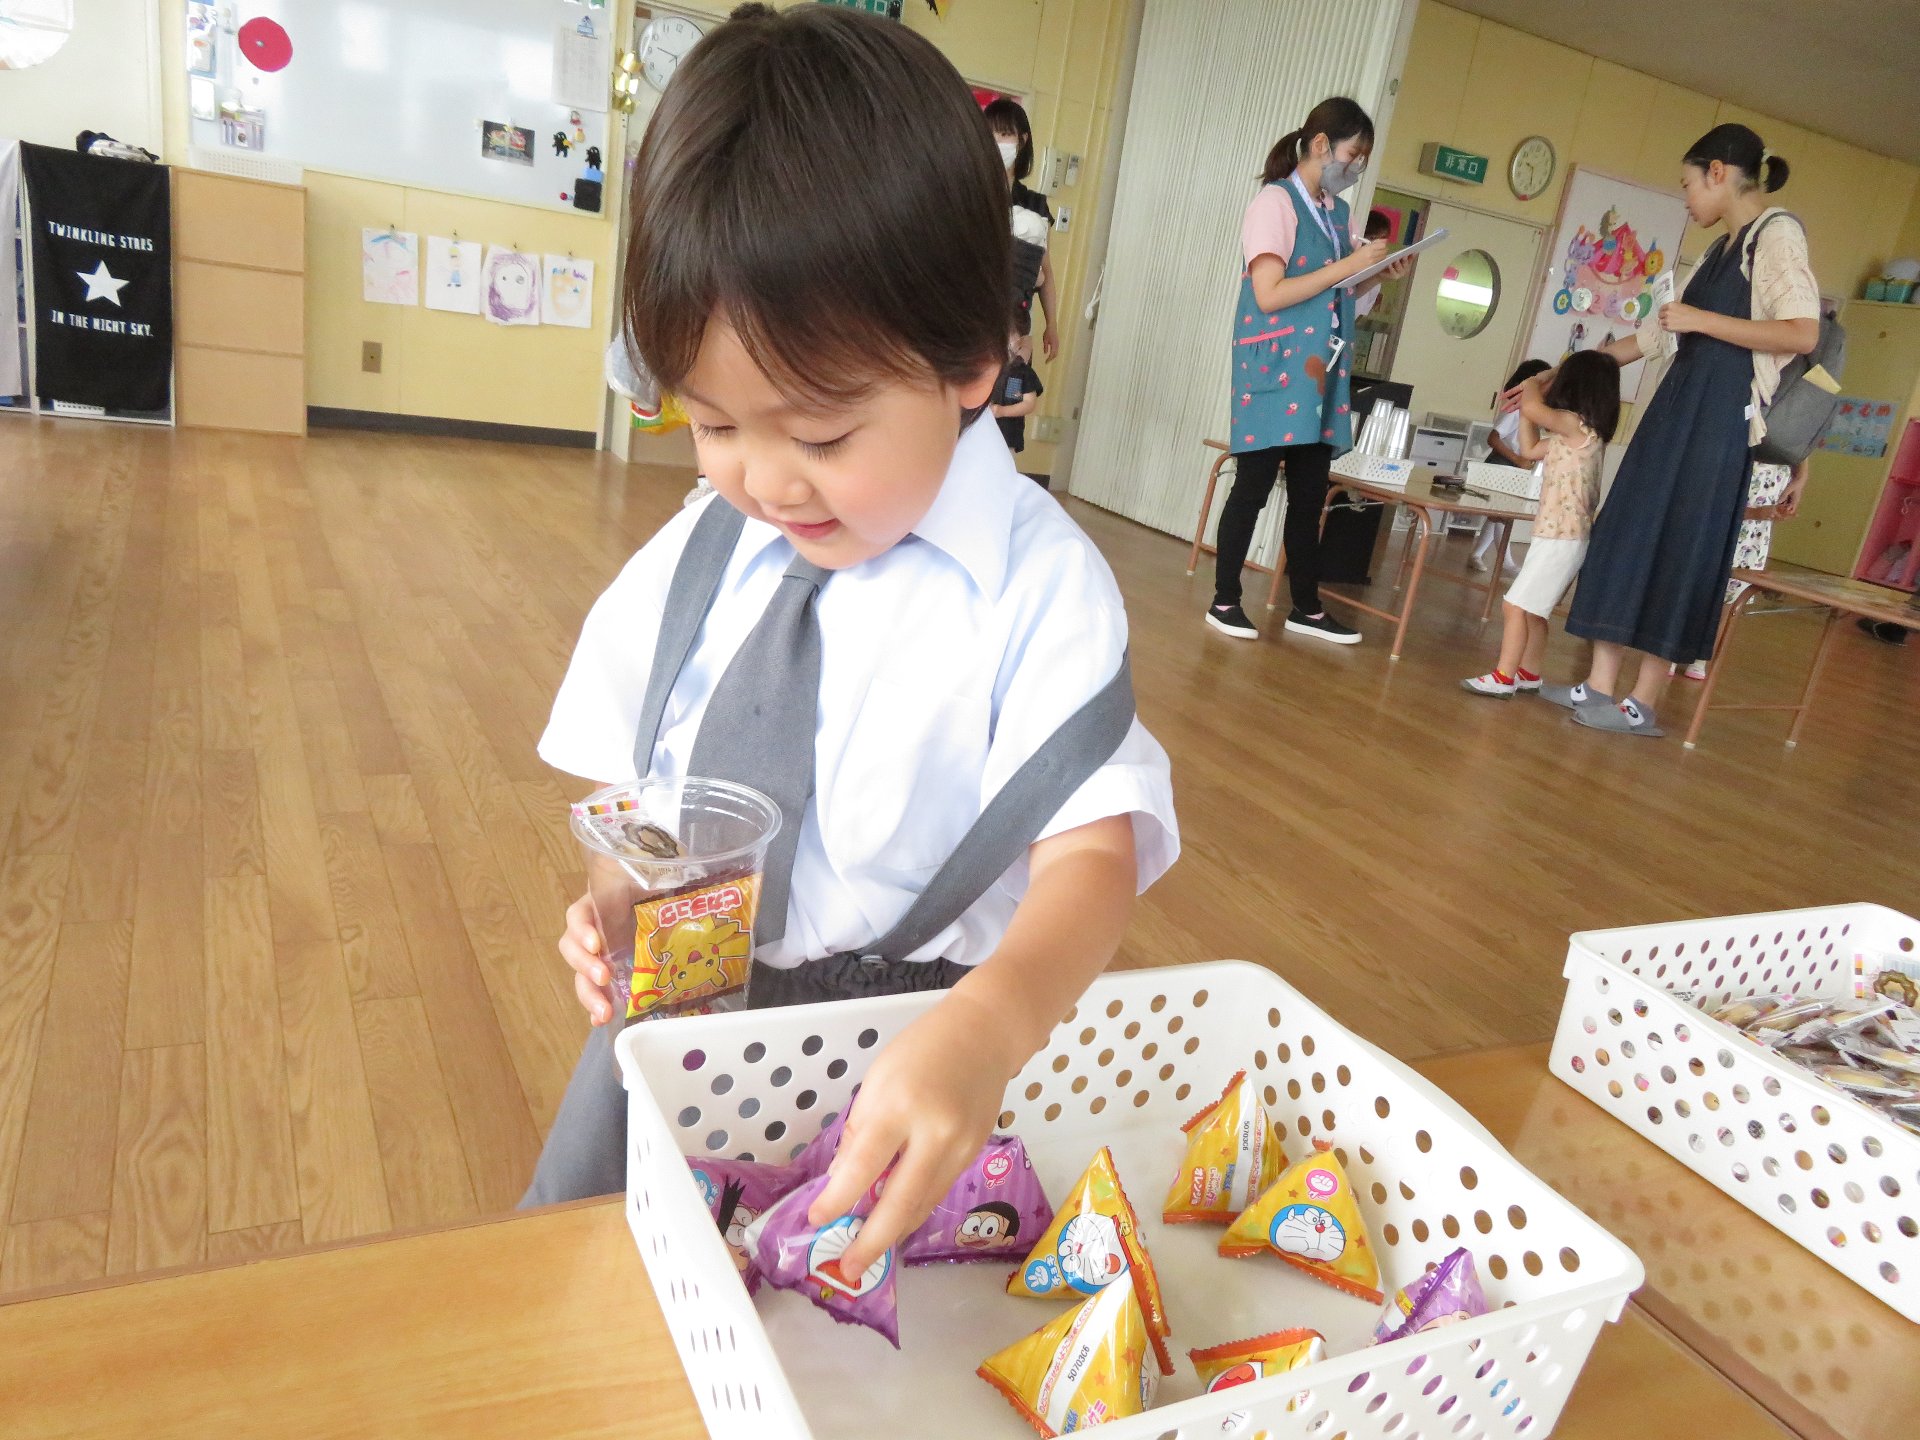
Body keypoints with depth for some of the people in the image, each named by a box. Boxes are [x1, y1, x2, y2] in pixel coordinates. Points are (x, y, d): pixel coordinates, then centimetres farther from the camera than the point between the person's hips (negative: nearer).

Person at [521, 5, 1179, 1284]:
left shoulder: (1038, 586, -18)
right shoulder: (692, 560, -2)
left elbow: (1091, 853, -23)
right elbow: (628, 773, 9)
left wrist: (986, 1032, -42)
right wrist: (614, 904, -12)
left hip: (906, 1049, -4)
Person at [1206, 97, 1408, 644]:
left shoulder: (1339, 213, 15)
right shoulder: (1275, 202, -8)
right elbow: (1269, 294, -17)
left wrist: (1378, 274, 4)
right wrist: (1348, 266, -15)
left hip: (1321, 372, 7)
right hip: (1274, 370, -7)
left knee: (1310, 495, 10)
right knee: (1253, 488, -2)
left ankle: (1306, 609, 18)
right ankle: (1224, 602, 9)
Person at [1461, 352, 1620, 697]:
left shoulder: (1580, 426, -16)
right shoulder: (1575, 434, 13)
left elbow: (1533, 409, -30)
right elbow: (1529, 450, 21)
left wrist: (1533, 384, -7)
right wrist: (1528, 400, 16)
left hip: (1562, 536, -10)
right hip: (1560, 534, 10)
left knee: (1516, 605, -10)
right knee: (1532, 608, 18)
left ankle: (1503, 678, -8)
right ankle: (1528, 673, 27)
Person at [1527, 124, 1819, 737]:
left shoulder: (1777, 233, -6)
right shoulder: (1723, 248, 20)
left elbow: (1803, 333, -17)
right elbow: (1660, 333, 26)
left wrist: (1702, 321, -14)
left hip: (1718, 417, -9)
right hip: (1676, 407, 9)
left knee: (1679, 548, -7)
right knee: (1630, 534, 4)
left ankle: (1644, 702, -1)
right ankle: (1601, 683, 7)